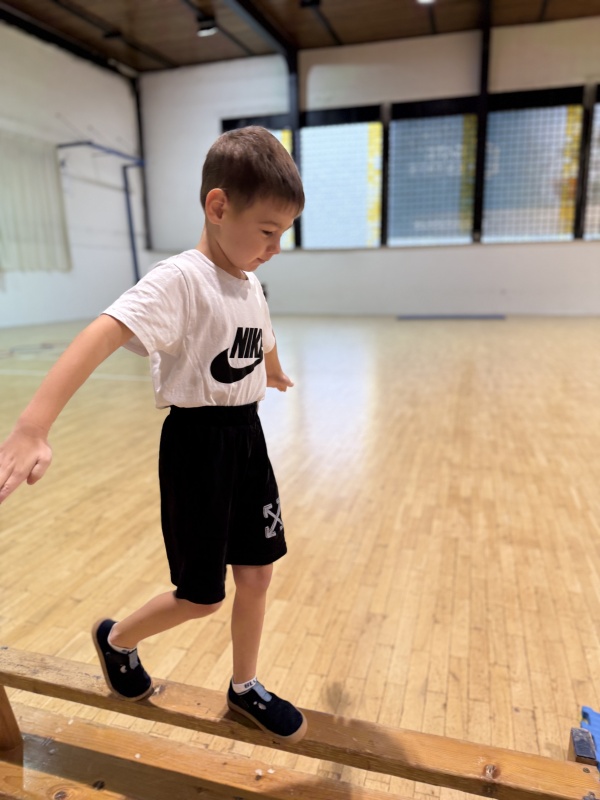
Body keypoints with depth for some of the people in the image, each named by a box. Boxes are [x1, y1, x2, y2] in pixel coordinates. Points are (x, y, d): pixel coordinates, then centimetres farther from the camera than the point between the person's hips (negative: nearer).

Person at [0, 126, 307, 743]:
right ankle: (117, 640, 39)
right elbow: (102, 335, -35)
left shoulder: (250, 286, 6)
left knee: (256, 575, 15)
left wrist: (274, 375, 48)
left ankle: (244, 688, 40)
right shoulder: (179, 280, -19)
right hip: (198, 442, -7)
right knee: (202, 596, 7)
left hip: (247, 437, 7)